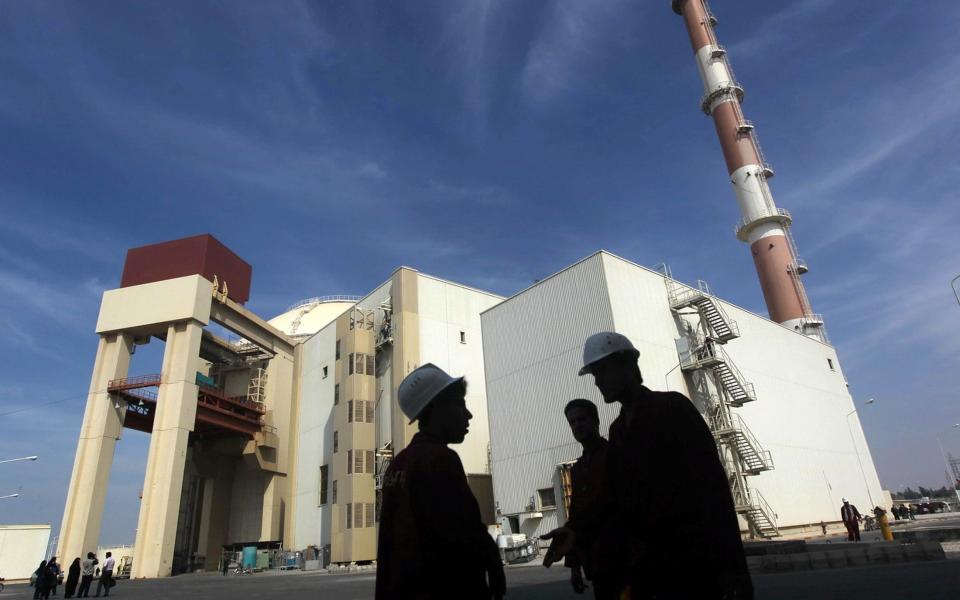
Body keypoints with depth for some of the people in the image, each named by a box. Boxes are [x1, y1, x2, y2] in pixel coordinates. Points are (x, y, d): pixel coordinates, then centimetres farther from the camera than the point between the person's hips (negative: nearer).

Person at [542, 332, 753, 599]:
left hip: (692, 560, -6)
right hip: (644, 562, 6)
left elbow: (713, 484, -12)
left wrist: (732, 564, -18)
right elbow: (615, 495, 11)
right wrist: (576, 528, -5)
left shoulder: (672, 407, -5)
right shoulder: (618, 429, 14)